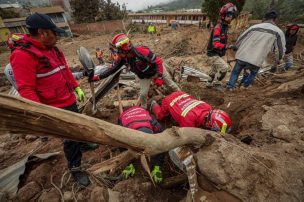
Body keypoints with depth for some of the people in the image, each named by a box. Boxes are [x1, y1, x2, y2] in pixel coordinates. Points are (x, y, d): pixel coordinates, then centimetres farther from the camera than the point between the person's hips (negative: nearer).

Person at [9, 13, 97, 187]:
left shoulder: (52, 49, 7)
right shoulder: (23, 55, -20)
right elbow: (26, 90, -23)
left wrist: (77, 88, 15)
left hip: (70, 100, 8)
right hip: (56, 108, -8)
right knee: (70, 137, 4)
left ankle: (83, 144, 53)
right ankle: (75, 168, 26)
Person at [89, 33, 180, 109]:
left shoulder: (141, 51, -38)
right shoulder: (123, 57, -18)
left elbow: (158, 61, -31)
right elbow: (113, 69, -13)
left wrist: (159, 77, -31)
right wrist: (97, 77, -19)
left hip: (157, 69, -4)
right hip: (144, 76, 4)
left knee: (170, 84, 13)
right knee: (143, 94, -2)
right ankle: (143, 109, 26)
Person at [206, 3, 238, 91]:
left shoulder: (225, 27, 10)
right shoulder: (218, 28, -19)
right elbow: (216, 44, -30)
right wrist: (227, 46, -37)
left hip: (217, 54, 10)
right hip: (213, 54, -10)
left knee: (215, 70, 23)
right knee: (224, 67, -23)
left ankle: (209, 83, 42)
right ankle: (216, 83, -3)